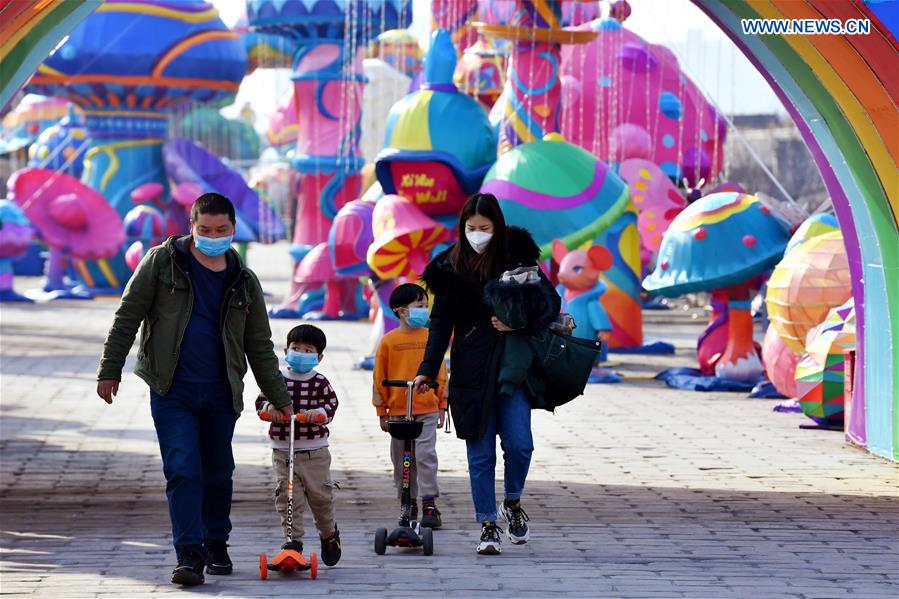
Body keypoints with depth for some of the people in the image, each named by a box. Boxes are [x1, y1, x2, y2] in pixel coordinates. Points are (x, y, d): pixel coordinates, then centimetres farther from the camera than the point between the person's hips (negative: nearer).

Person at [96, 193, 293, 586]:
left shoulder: (244, 282, 9)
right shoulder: (162, 262, 0)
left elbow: (259, 347, 15)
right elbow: (127, 317, 2)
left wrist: (279, 398, 15)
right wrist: (110, 371, -2)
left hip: (221, 393, 3)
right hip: (172, 391, -3)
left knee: (218, 473, 10)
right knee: (183, 471, -12)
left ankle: (216, 544, 28)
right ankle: (190, 554, -12)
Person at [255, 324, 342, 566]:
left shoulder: (320, 382, 0)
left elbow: (331, 404, -8)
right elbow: (261, 400, 0)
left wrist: (319, 413, -28)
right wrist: (269, 406, -22)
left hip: (315, 451, -1)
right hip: (283, 450, 1)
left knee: (320, 494, 8)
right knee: (286, 496, -5)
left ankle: (329, 534, 31)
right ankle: (293, 540, 1)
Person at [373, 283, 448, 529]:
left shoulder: (430, 338, 3)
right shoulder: (389, 341, -1)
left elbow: (440, 372, 9)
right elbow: (379, 377, 4)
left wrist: (442, 405, 8)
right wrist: (382, 411, 4)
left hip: (427, 409, -1)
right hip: (398, 411, 1)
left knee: (426, 455, -9)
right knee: (401, 459, 8)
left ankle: (429, 505, -6)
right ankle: (408, 503, 20)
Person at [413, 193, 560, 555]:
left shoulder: (516, 257, -1)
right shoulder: (451, 267, 3)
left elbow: (550, 301, 0)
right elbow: (441, 322, 5)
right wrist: (428, 370, -3)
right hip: (471, 372, 1)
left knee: (519, 444, -8)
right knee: (480, 453, 1)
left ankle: (512, 503, 19)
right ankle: (487, 525, 10)